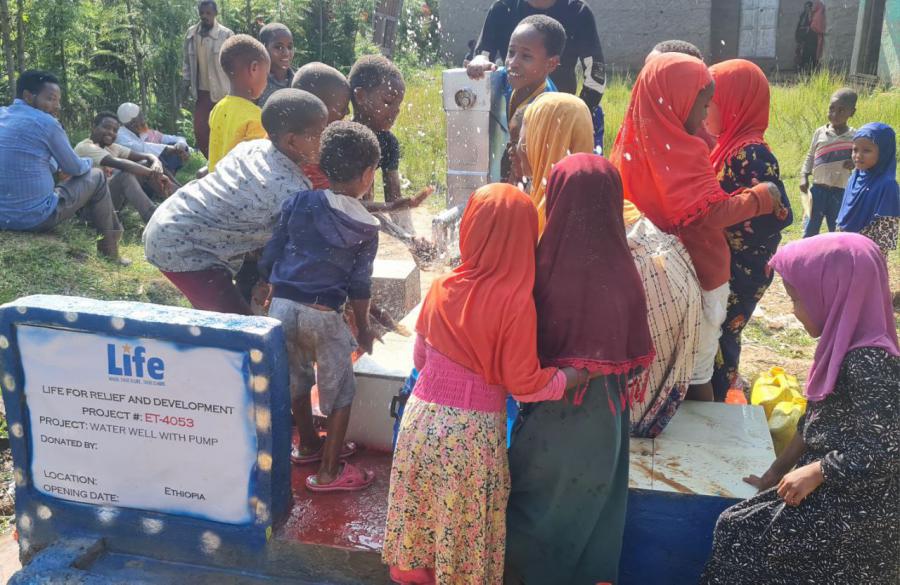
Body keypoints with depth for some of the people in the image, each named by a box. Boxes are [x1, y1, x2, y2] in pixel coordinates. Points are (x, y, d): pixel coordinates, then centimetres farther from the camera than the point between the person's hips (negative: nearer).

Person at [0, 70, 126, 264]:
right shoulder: (46, 123, -12)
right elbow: (76, 169, 0)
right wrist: (88, 162, 20)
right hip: (37, 217, -7)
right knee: (96, 177, 13)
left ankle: (111, 231, 40)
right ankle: (109, 248, 21)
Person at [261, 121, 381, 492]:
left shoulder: (299, 202, 4)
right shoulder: (366, 228, -1)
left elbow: (269, 258, 5)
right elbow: (359, 286, 2)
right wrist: (363, 328, 16)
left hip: (282, 306, 4)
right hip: (323, 314, -4)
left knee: (297, 379, 24)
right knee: (340, 391, 12)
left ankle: (309, 445, 43)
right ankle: (329, 472, 16)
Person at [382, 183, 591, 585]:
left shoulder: (441, 287, -3)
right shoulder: (516, 301, -16)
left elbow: (420, 358, 9)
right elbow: (524, 385, -12)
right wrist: (579, 374, -1)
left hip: (423, 416, 4)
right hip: (473, 429, -4)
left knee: (421, 511, 21)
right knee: (466, 521, 16)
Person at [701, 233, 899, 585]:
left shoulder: (867, 362, -26)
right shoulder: (845, 347, 5)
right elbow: (815, 423, 12)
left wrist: (814, 473, -17)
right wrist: (775, 474, 15)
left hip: (857, 505, -9)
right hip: (839, 491, 9)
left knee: (740, 532, -6)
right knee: (754, 526, 10)